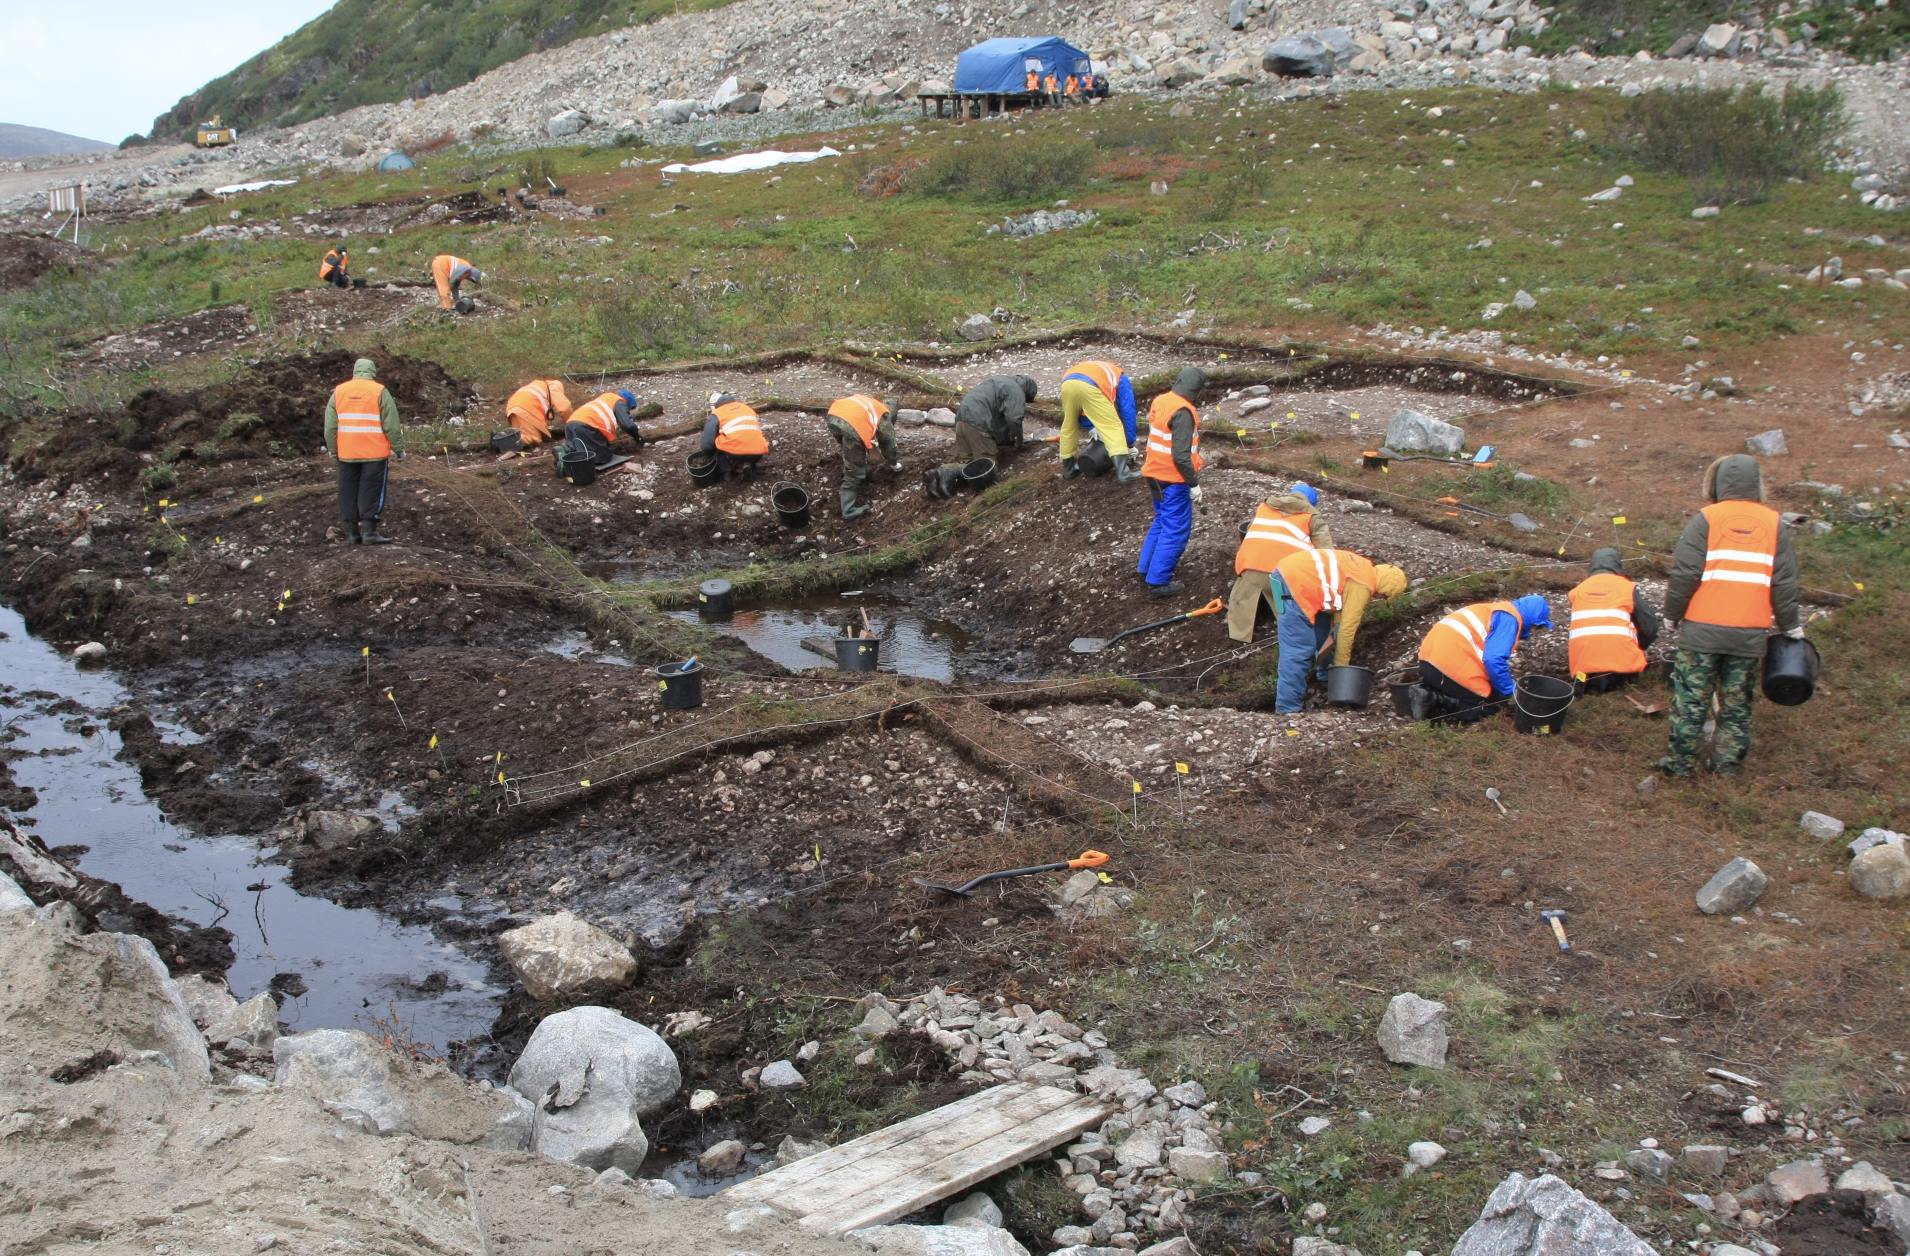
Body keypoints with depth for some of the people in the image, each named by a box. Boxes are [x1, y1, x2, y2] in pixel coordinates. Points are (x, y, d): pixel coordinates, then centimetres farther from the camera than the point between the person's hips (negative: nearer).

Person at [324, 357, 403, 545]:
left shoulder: (338, 392, 8)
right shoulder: (380, 392, -4)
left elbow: (330, 426, 10)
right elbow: (392, 425, -6)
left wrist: (332, 449, 18)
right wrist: (399, 448, 1)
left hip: (346, 453, 3)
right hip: (375, 452, -3)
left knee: (348, 492, 10)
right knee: (371, 492, -1)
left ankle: (353, 532, 12)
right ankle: (370, 532, -6)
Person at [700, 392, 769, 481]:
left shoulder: (716, 415, 12)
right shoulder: (747, 408, 27)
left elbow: (707, 445, 7)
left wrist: (702, 448, 30)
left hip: (735, 453, -4)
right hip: (758, 453, 4)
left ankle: (726, 473, 7)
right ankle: (749, 464, 10)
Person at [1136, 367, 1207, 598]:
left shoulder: (1160, 401, 5)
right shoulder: (1183, 412, -22)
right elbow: (1181, 455, -25)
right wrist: (1194, 483, -16)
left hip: (1156, 475, 9)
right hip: (1174, 482, -9)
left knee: (1162, 522, 24)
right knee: (1175, 531, -1)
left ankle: (1146, 568, 31)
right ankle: (1158, 582, 1)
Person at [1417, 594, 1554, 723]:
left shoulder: (1497, 611, 26)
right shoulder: (1510, 618, -4)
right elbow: (1494, 660, -17)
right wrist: (1509, 690, -3)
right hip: (1451, 665, -9)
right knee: (1489, 707, 5)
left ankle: (1425, 693, 4)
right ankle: (1435, 700, -13)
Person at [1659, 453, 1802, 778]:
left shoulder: (1706, 519, -6)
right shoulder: (1774, 524, 4)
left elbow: (1684, 573, -10)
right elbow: (1785, 583, 6)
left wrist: (1672, 613, 3)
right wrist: (1791, 627, 16)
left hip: (1703, 629, -3)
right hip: (1751, 634, 3)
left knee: (1690, 698, 6)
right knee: (1737, 702, 14)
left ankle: (1681, 761, 10)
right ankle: (1729, 763, 18)